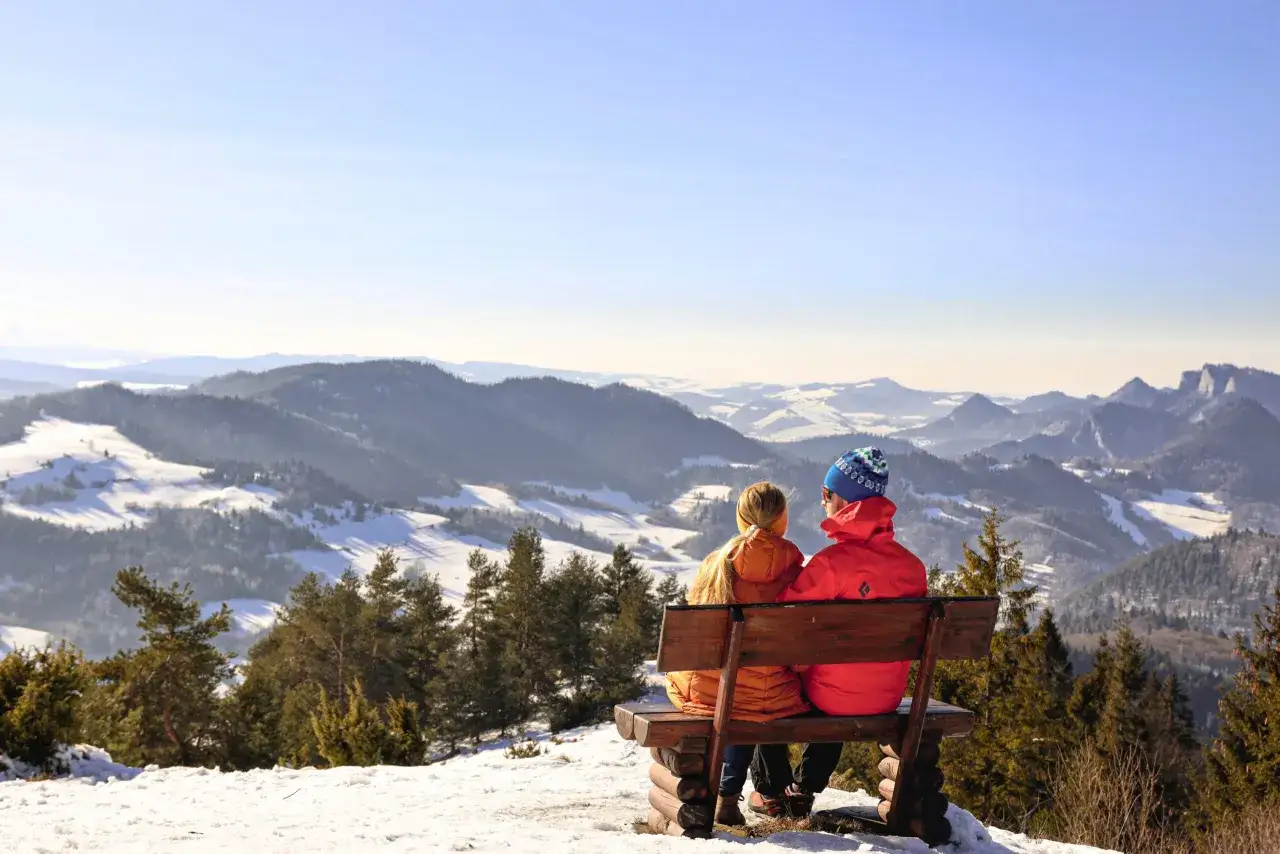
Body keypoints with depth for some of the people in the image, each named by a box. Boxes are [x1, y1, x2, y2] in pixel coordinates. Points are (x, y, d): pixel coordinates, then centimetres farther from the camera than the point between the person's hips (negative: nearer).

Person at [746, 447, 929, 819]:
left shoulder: (832, 562, -23)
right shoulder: (912, 564, -5)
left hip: (830, 696, -5)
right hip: (887, 699, 5)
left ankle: (771, 792, 31)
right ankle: (804, 789, 41)